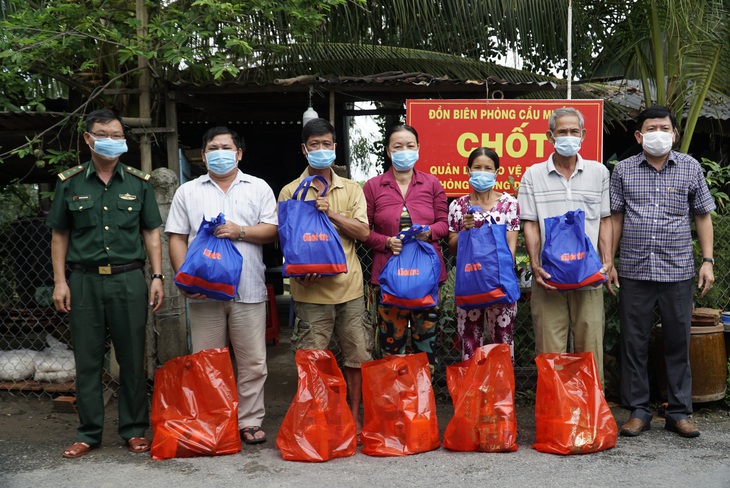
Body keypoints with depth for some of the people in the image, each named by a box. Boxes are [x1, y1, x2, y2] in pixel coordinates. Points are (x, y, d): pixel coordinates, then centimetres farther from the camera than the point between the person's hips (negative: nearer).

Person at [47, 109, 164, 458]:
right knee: (87, 360, 6)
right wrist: (60, 281, 1)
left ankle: (134, 430, 16)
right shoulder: (70, 183, 7)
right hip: (84, 281, 0)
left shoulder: (139, 183, 8)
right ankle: (89, 433, 18)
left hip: (128, 279, 0)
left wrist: (157, 277, 0)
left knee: (133, 359, 4)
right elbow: (59, 235, 9)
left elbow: (151, 233, 9)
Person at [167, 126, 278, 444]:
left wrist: (240, 231, -12)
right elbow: (177, 238, 7)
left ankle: (249, 422, 13)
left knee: (253, 361, 2)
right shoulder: (188, 192, 12)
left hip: (248, 290, 0)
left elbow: (272, 230, 4)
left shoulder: (259, 188, 11)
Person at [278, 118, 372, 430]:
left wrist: (332, 213, -13)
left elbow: (363, 231, 1)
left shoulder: (351, 189, 11)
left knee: (356, 355, 6)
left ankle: (354, 417, 20)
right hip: (311, 289, -2)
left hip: (349, 286, 2)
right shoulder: (290, 191, 5)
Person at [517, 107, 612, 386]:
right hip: (548, 276, -1)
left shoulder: (598, 172, 11)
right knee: (549, 348, 1)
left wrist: (607, 261, -2)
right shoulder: (533, 175, 7)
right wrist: (535, 266, -9)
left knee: (590, 346, 5)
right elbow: (530, 224, 3)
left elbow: (605, 220, 10)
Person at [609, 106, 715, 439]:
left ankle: (678, 412, 18)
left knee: (678, 342, 6)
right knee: (634, 342, 5)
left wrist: (708, 260, 2)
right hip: (634, 272, 0)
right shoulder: (623, 170, 5)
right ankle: (638, 410, 17)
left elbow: (703, 216, 10)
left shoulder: (690, 168, 6)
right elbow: (614, 218, 8)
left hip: (678, 271, 0)